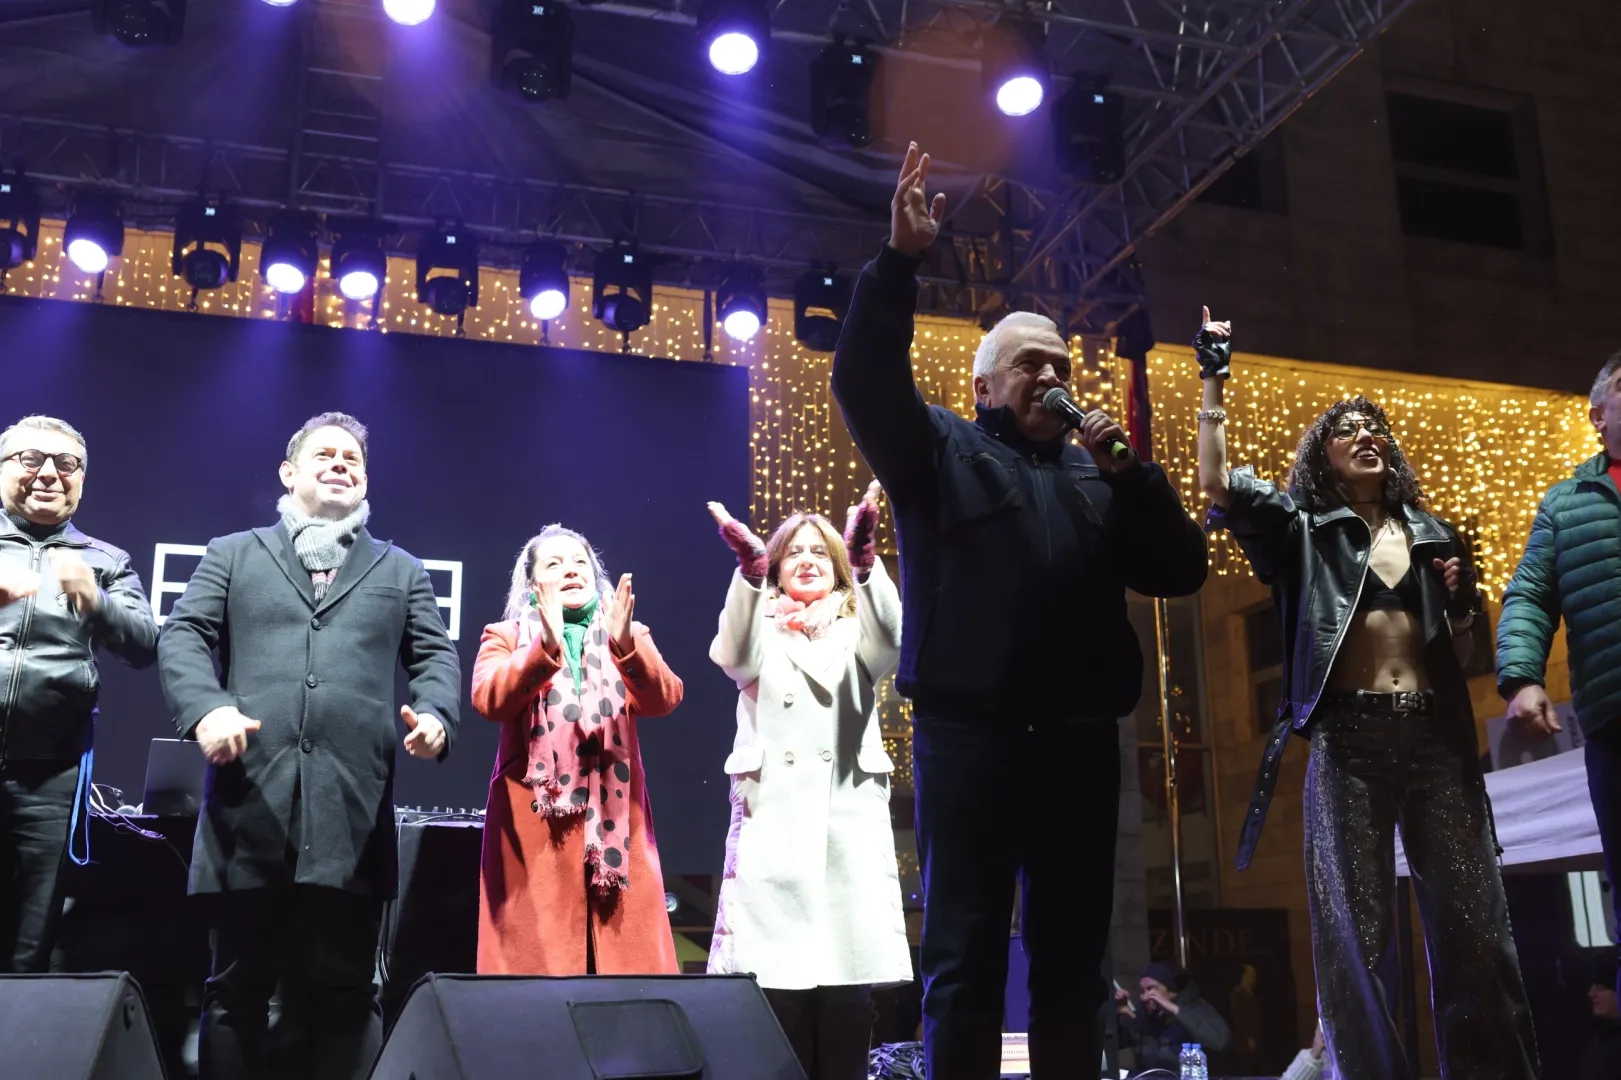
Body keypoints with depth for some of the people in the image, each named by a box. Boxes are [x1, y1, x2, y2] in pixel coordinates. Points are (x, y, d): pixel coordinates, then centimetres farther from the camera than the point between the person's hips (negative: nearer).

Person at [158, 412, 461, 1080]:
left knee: (346, 989, 4)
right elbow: (183, 635, 7)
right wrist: (206, 707, -14)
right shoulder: (231, 555, 19)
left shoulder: (400, 570, 22)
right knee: (237, 988, 6)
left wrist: (434, 712, -10)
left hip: (352, 808, 1)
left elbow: (434, 655, 13)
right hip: (250, 801, 0)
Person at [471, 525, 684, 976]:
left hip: (615, 821, 2)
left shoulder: (630, 638, 13)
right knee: (535, 959, -3)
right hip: (534, 823, -1)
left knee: (629, 962, 0)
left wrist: (626, 647, -25)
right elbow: (489, 699, -12)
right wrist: (545, 647, -27)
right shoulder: (506, 637, 8)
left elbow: (664, 698, -7)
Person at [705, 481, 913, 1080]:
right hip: (774, 823, -1)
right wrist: (748, 569, -28)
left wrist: (865, 559, -27)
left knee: (849, 1003, -3)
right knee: (777, 992, -7)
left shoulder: (857, 634, 15)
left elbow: (892, 639, -9)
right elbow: (732, 655, -11)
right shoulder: (760, 634, 13)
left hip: (850, 823, 1)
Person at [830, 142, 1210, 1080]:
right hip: (971, 733, -4)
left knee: (1074, 959, 10)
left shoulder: (1094, 477, 20)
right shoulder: (941, 450, 9)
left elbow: (1182, 570, 12)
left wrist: (1127, 467, 1)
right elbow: (865, 379, -7)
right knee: (966, 958, -2)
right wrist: (901, 260, -16)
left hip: (1079, 738, 5)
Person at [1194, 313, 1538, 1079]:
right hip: (1348, 738, -3)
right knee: (1355, 930, -3)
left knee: (1474, 923, 2)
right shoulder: (1303, 528, 8)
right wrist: (1214, 380, -7)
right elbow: (1217, 484, -8)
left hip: (1436, 734, 3)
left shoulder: (1430, 531, 19)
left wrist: (1461, 605, 3)